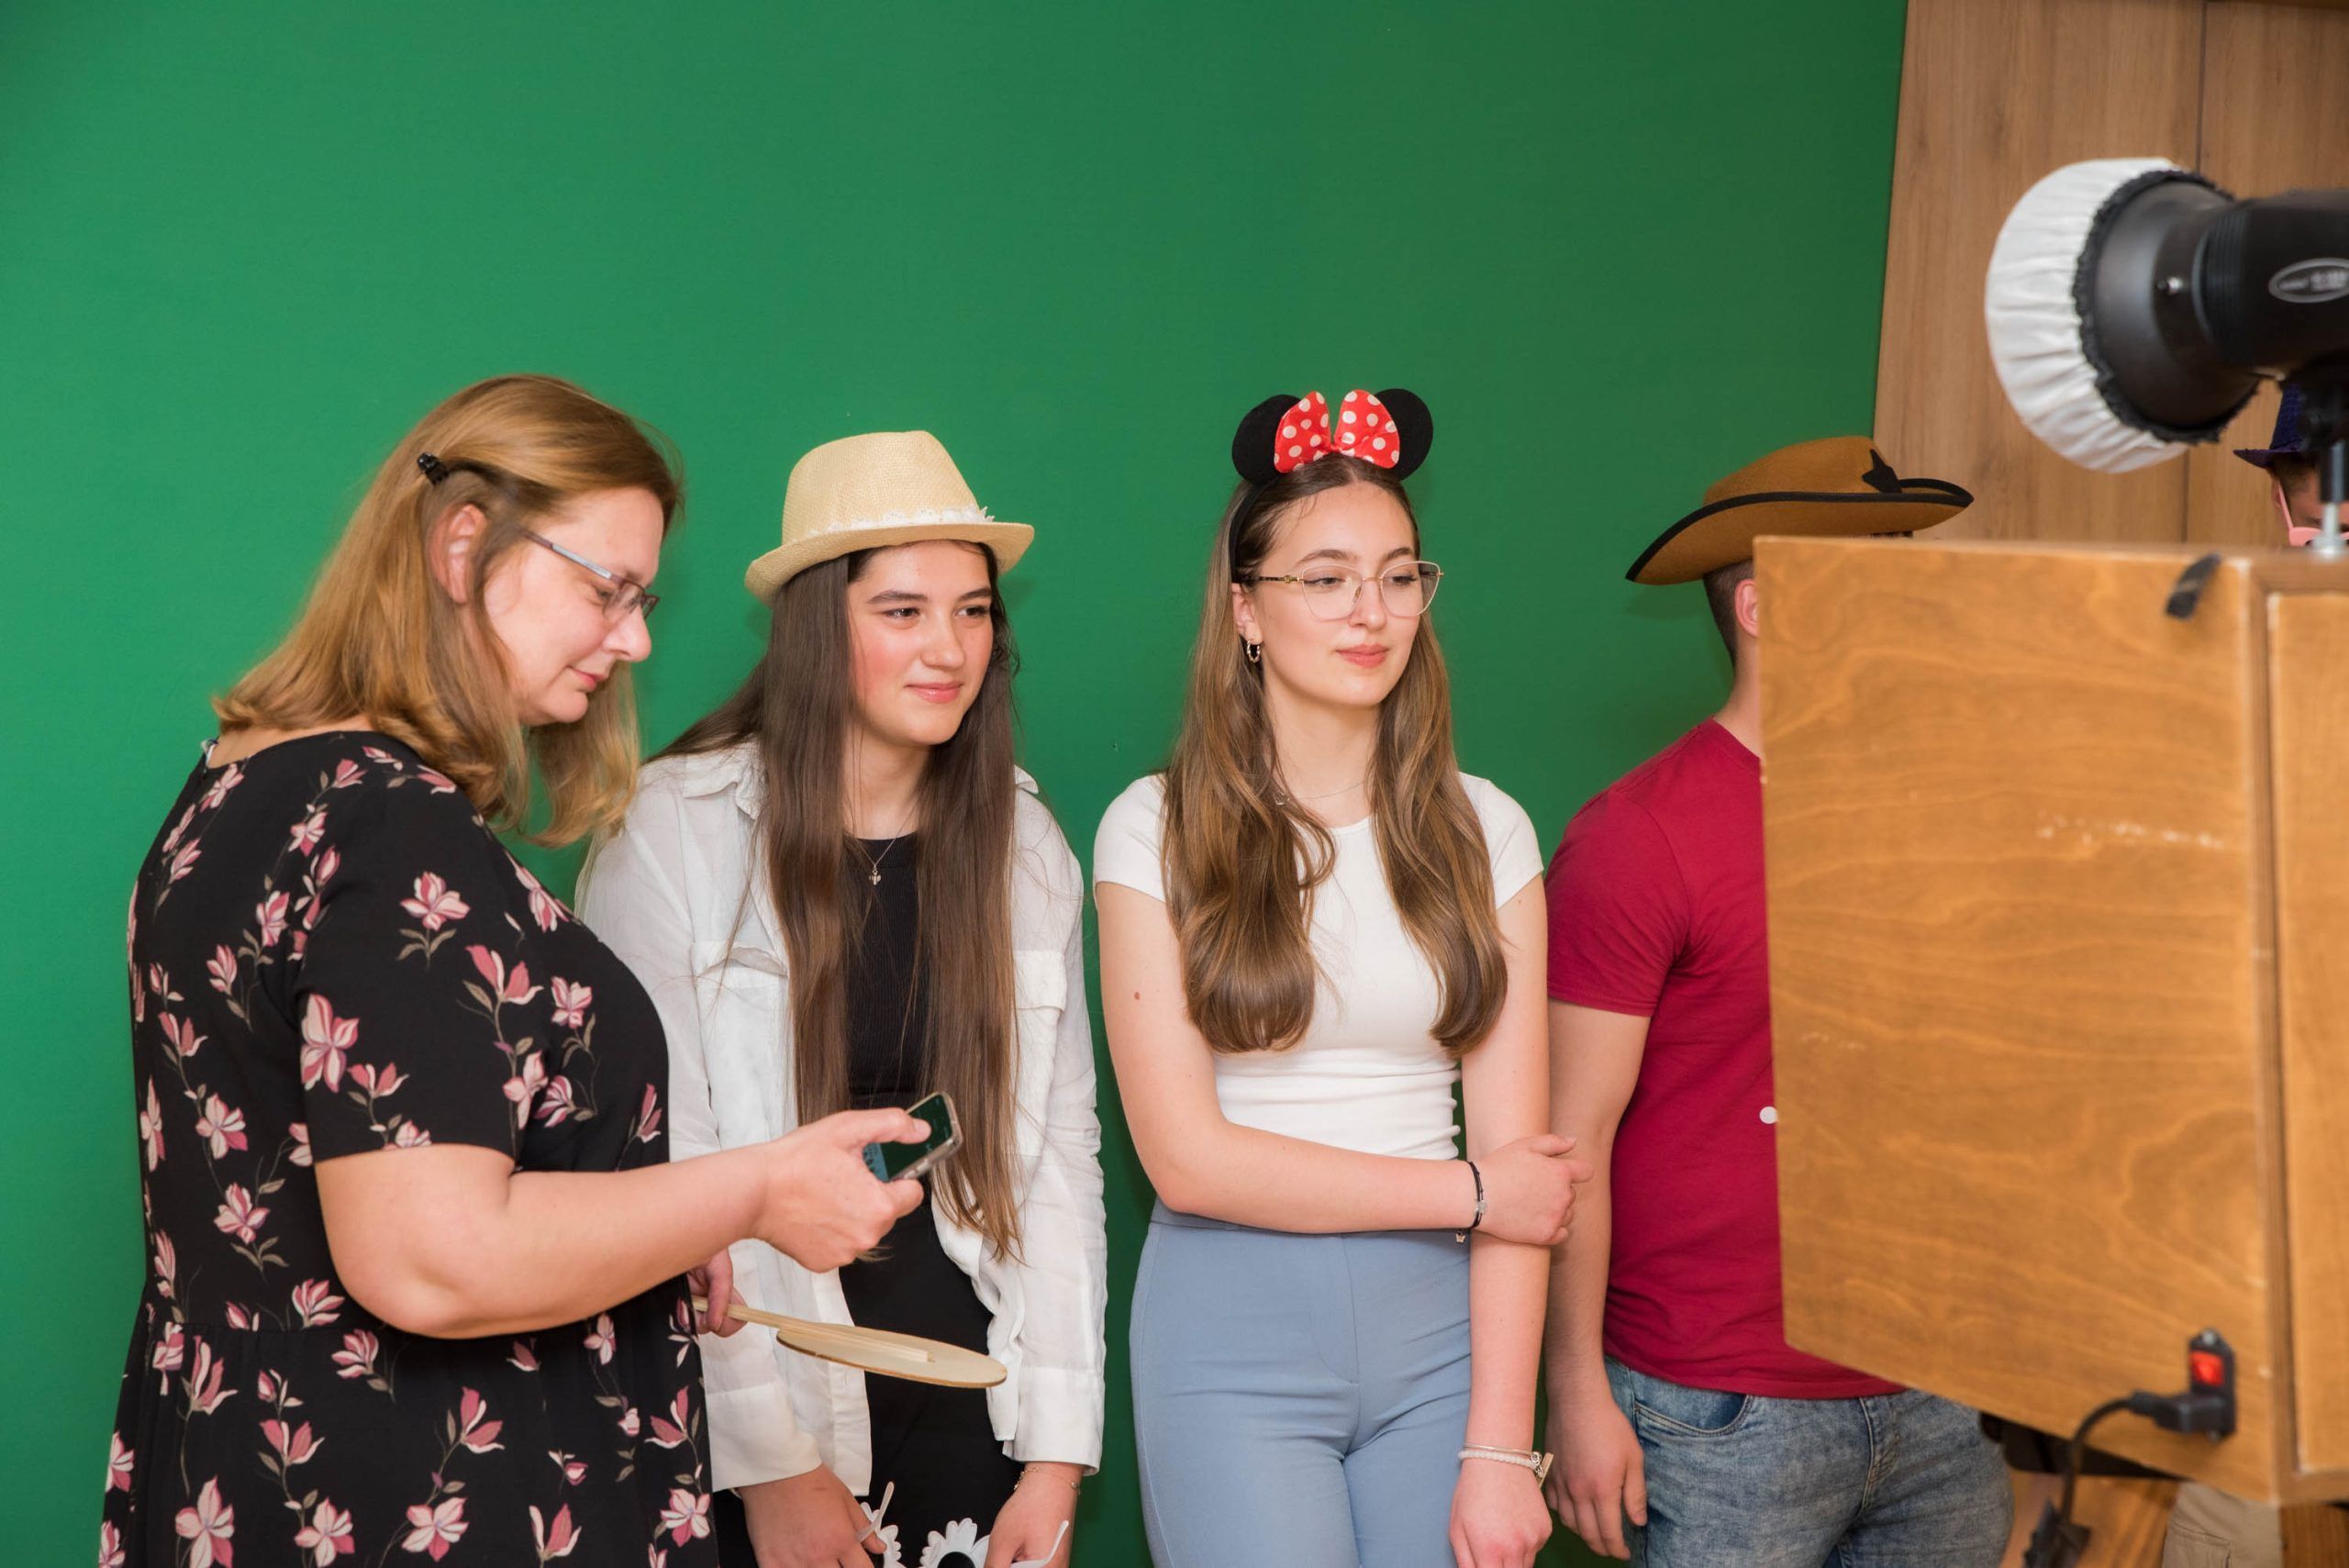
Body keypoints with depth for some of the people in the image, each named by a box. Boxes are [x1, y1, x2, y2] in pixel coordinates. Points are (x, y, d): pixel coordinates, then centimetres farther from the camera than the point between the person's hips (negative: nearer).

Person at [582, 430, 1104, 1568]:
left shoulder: (1025, 848, 5)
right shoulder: (673, 835, -8)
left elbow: (1060, 1150, 4)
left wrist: (1059, 1454, -1)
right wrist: (769, 1467, -13)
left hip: (971, 1419, 4)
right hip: (752, 1454, -3)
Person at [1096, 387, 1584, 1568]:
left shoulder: (1481, 832, 4)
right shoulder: (1159, 831, -3)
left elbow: (1518, 1161, -1)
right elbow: (1189, 1157, -9)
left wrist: (1498, 1451, -7)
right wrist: (1468, 1192, -5)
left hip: (1439, 1332, 2)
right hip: (1234, 1336, -2)